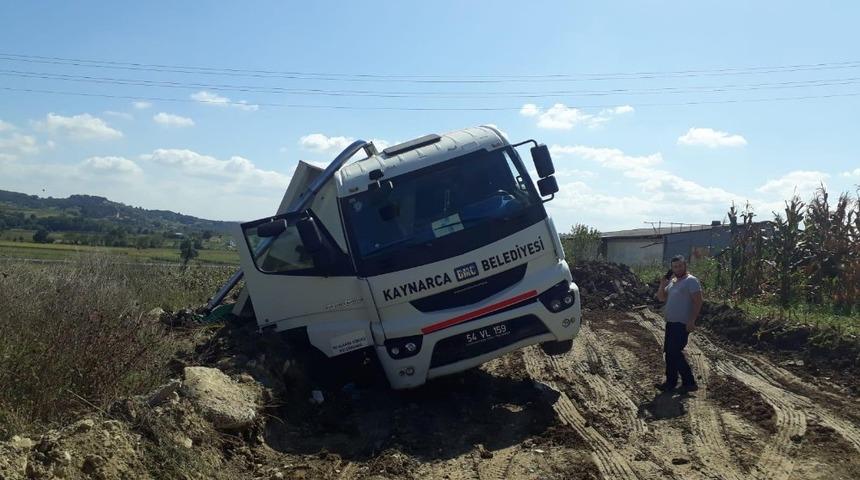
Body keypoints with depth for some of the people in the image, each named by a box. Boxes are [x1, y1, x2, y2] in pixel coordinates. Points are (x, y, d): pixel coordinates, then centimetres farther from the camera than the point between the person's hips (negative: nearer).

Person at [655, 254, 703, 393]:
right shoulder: (672, 281, 14)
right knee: (669, 352, 11)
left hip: (682, 324, -9)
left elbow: (698, 302, -17)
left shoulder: (691, 281, -12)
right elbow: (661, 298, 16)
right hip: (671, 323, 9)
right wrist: (662, 284, -1)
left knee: (675, 352, -11)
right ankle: (671, 382, 20)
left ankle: (689, 382, -1)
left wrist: (692, 321, -23)